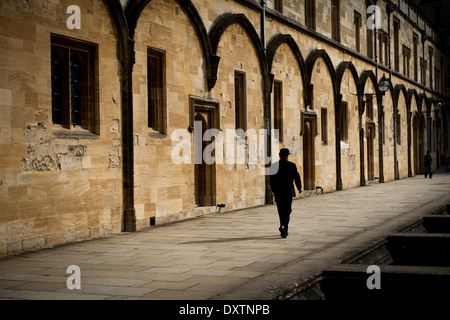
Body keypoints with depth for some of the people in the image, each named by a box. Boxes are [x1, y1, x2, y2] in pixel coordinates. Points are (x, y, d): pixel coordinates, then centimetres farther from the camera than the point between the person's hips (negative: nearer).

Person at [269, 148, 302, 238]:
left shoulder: (274, 166, 0)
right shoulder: (291, 165, -6)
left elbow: (271, 180, 1)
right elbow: (297, 177, -2)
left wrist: (274, 190, 13)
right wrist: (299, 188, 13)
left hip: (278, 192, 2)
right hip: (288, 192, -2)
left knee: (281, 211, 12)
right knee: (287, 210, 3)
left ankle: (284, 231, 18)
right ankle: (284, 226, -20)